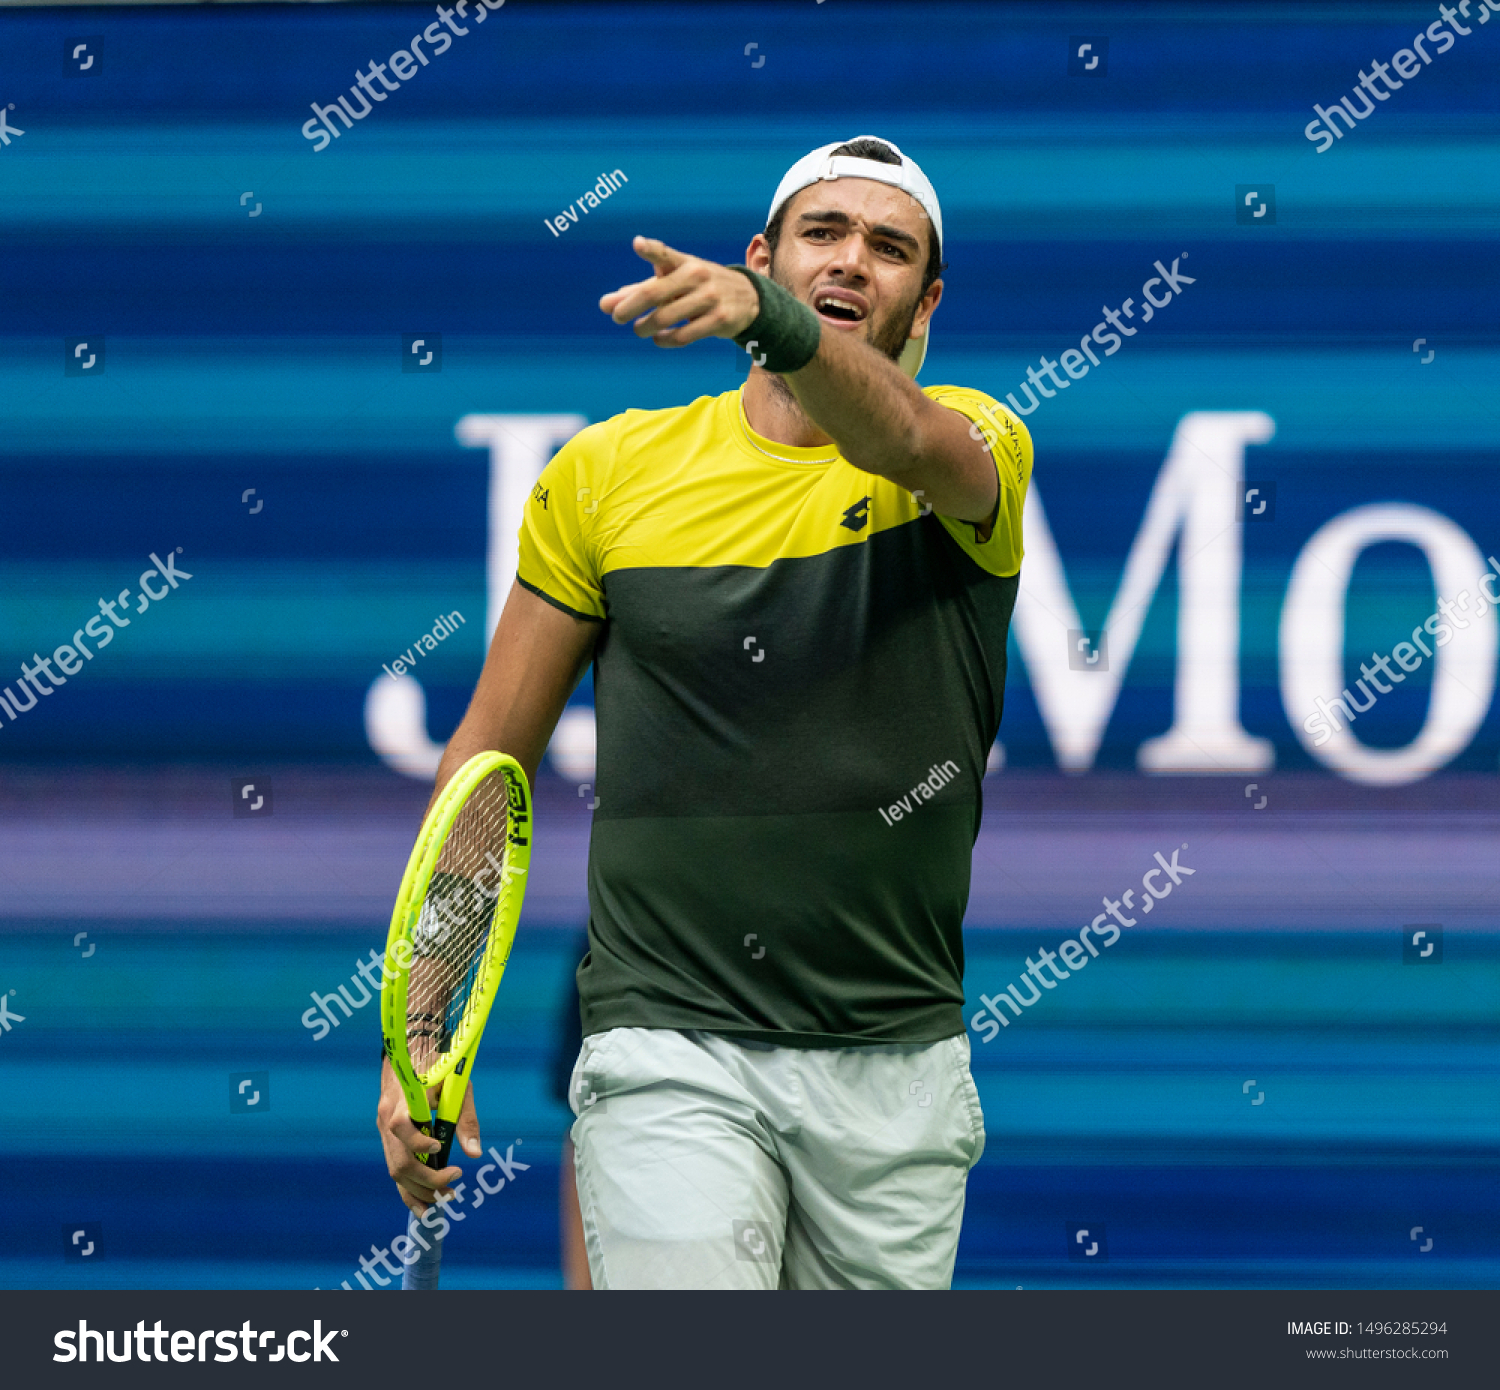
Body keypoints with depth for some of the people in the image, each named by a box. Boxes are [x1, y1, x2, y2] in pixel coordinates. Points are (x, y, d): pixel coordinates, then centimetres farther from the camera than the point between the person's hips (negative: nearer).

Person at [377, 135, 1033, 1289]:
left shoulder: (974, 448, 1)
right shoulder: (609, 472, 4)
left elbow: (903, 437, -26)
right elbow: (489, 759, 8)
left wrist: (771, 321, -47)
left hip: (899, 1065, 1)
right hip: (669, 1055, -1)